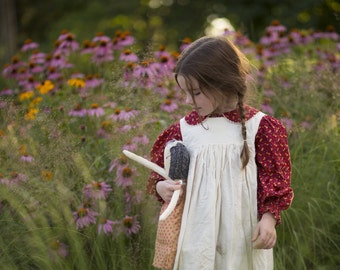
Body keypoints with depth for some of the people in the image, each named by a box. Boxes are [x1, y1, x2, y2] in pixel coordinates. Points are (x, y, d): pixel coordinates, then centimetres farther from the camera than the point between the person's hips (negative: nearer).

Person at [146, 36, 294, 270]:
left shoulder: (259, 126, -5)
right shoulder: (184, 128, 2)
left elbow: (273, 178, -1)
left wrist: (269, 217, -11)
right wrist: (161, 186, -8)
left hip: (242, 233, -2)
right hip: (197, 229, 2)